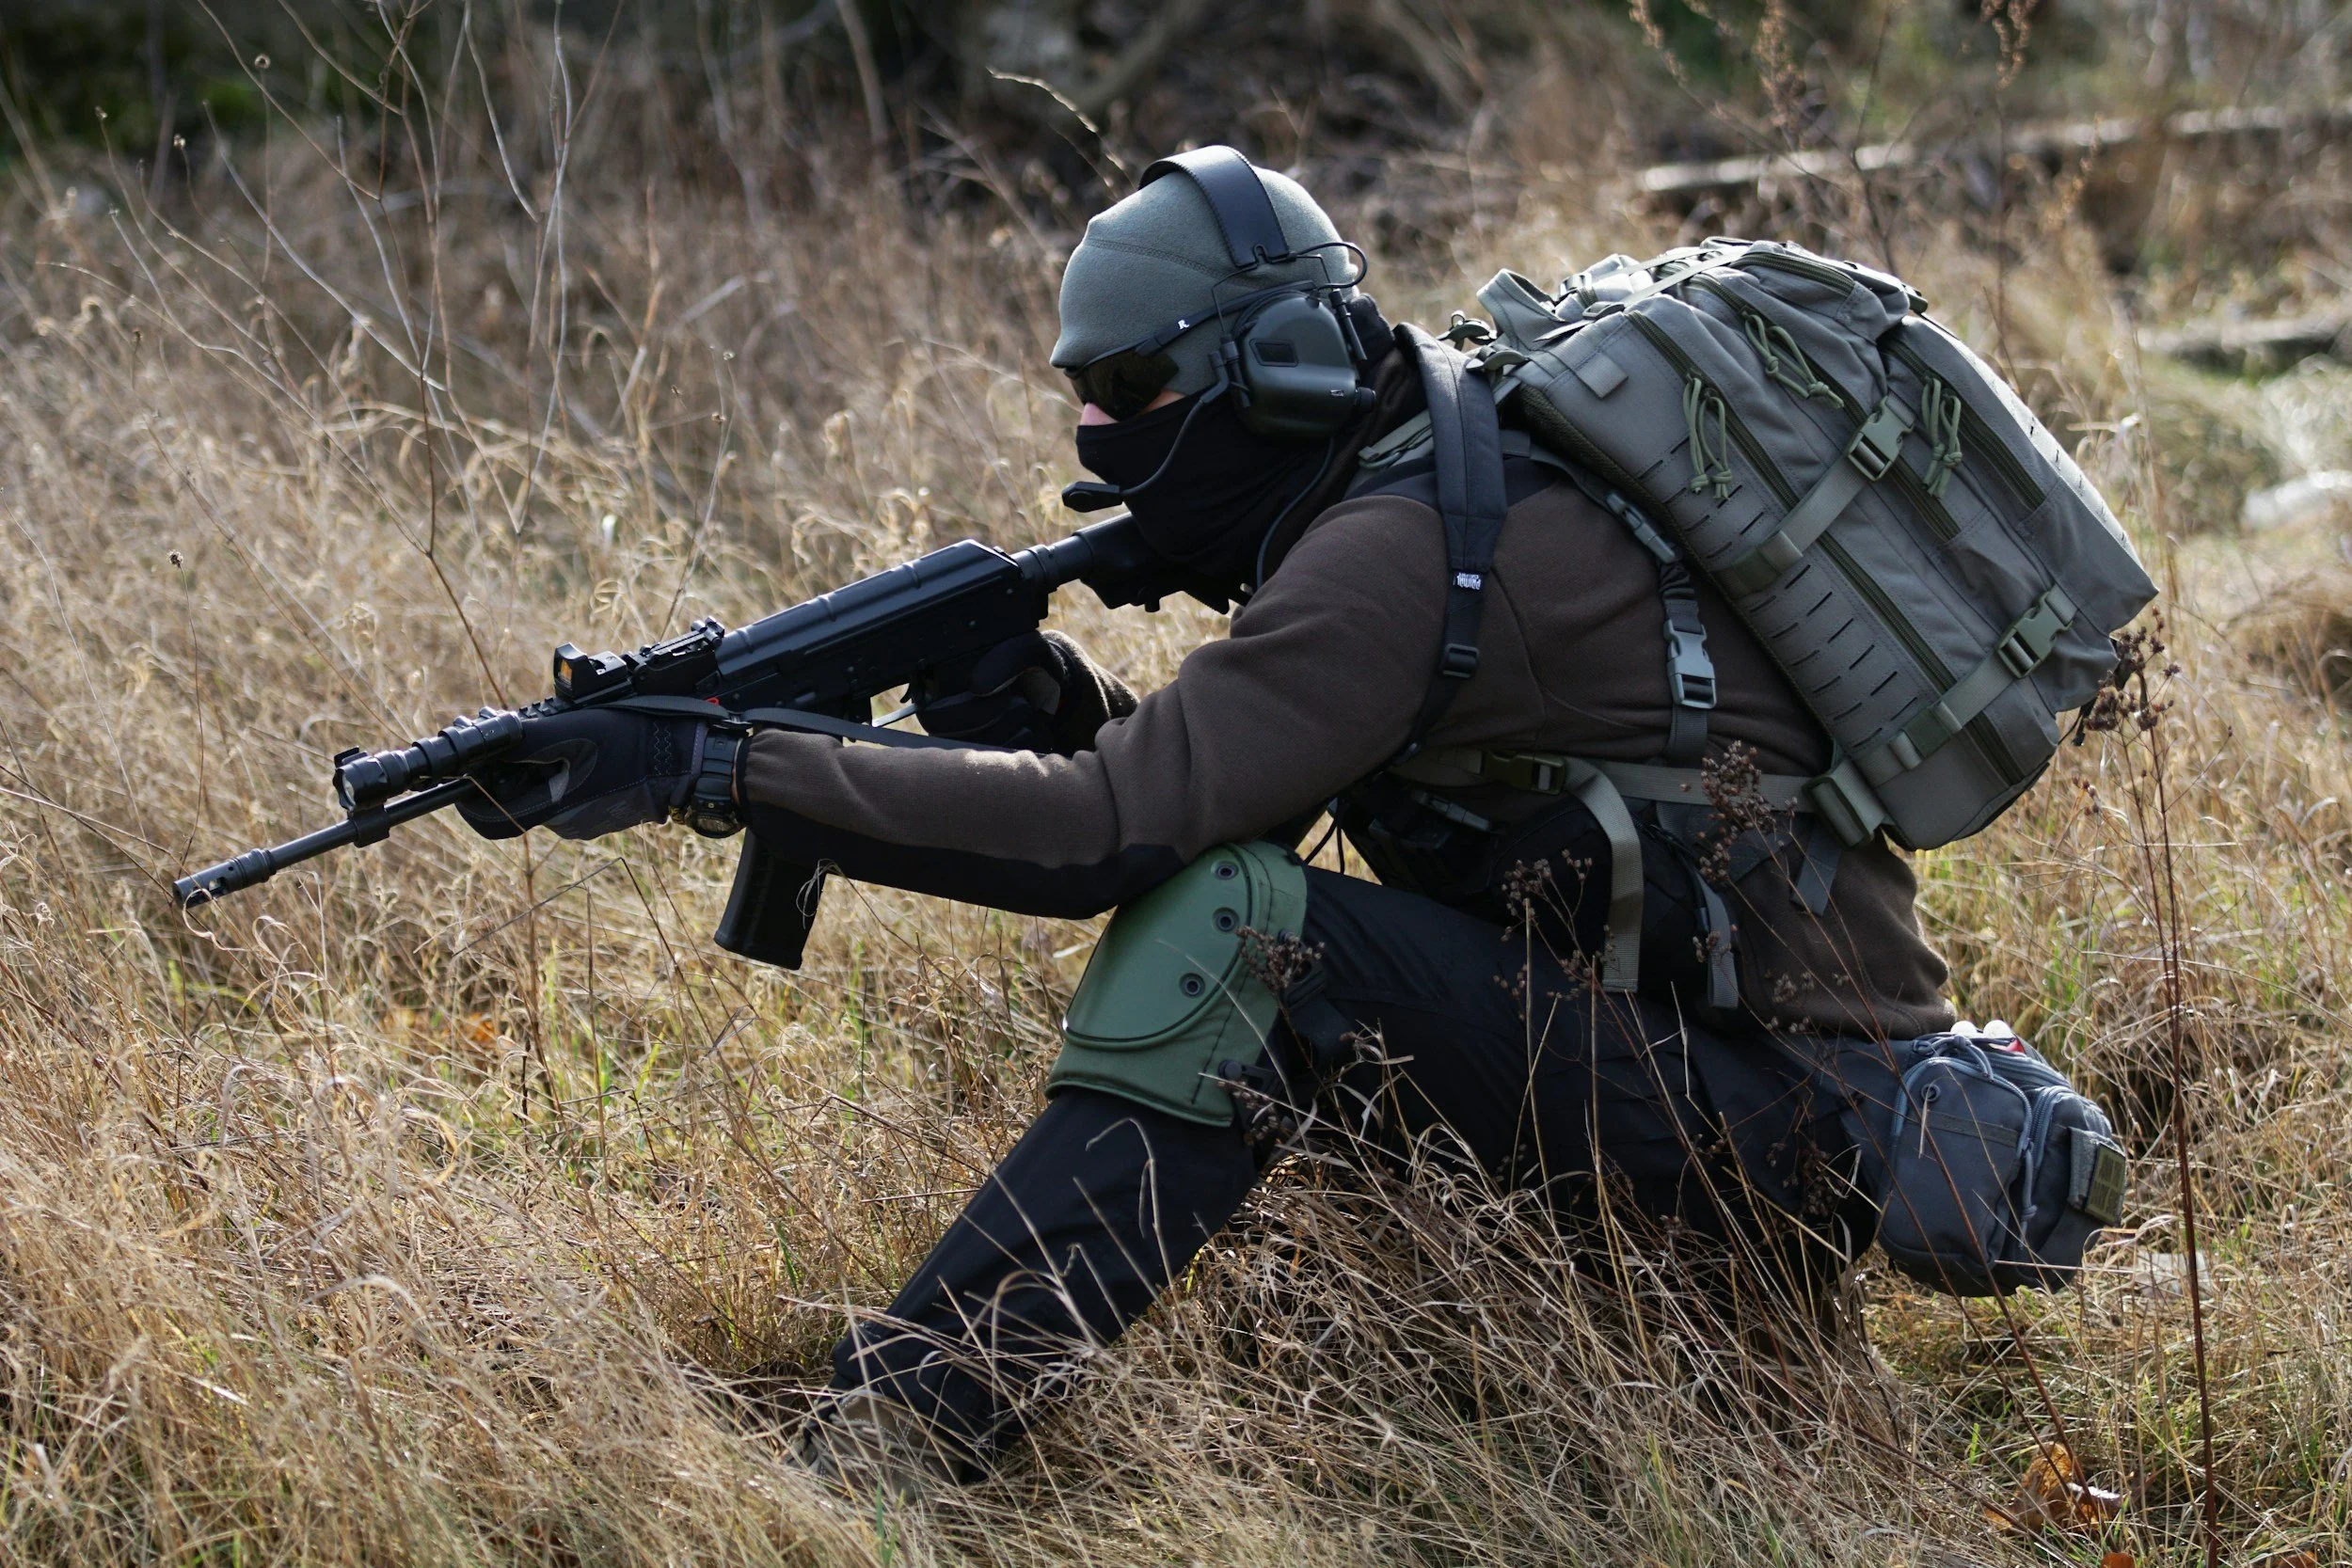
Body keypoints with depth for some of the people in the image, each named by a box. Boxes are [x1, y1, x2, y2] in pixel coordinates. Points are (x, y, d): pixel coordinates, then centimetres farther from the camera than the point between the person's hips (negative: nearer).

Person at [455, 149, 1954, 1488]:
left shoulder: (1391, 552, -19)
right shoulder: (1415, 478, 10)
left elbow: (1111, 829, -26)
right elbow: (1191, 775, 15)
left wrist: (715, 765, -25)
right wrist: (1051, 700, -6)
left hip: (1789, 1125, -10)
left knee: (1233, 926, -23)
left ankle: (893, 1438, -26)